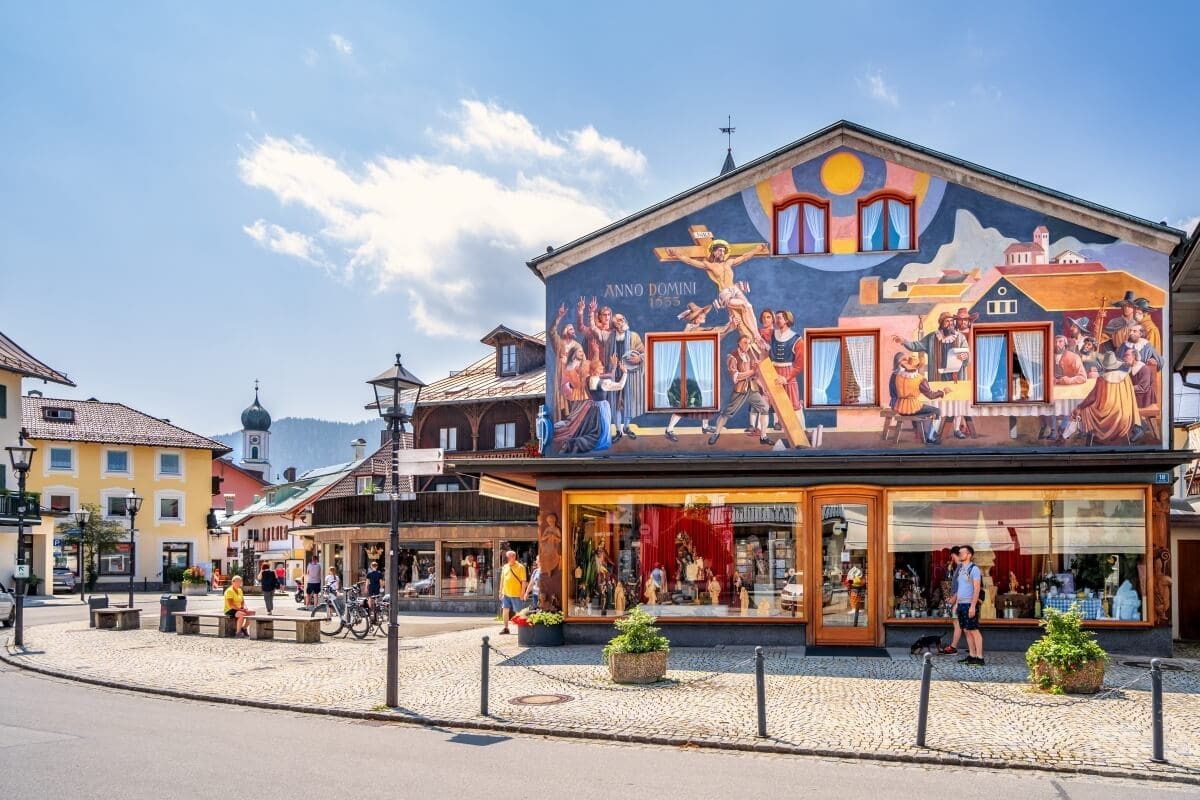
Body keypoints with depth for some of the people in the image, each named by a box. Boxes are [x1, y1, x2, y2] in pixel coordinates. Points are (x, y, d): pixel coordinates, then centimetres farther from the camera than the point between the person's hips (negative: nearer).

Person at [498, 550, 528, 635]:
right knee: (505, 610, 7)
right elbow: (502, 579, 17)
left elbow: (524, 581, -9)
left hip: (516, 594, -5)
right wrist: (501, 592, 15)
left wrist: (522, 593, -12)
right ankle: (506, 628, 17)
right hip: (506, 593, 5)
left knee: (518, 612, 1)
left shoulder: (520, 567, -7)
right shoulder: (505, 567, 10)